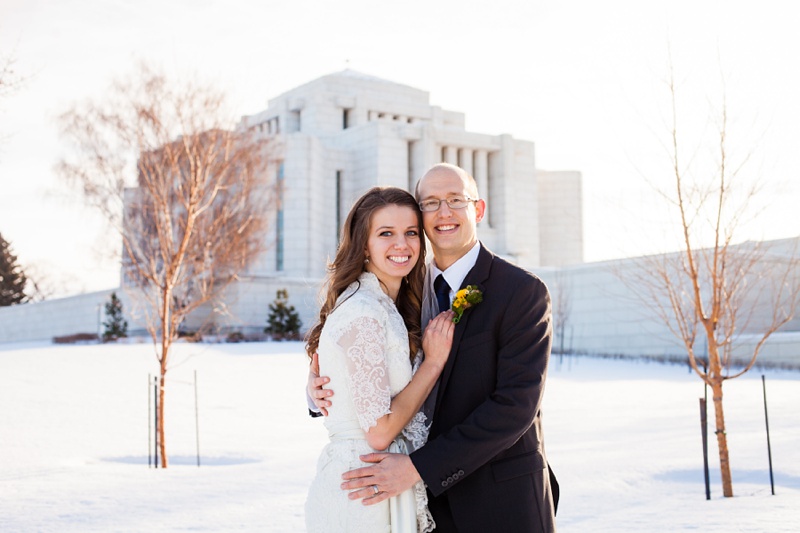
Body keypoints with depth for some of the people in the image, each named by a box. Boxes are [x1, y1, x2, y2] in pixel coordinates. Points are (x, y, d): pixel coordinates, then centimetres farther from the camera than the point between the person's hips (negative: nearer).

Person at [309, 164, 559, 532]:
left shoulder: (523, 291, -13)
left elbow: (516, 404, -20)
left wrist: (419, 466, -25)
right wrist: (321, 383, -10)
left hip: (502, 501, -4)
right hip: (428, 496, 5)